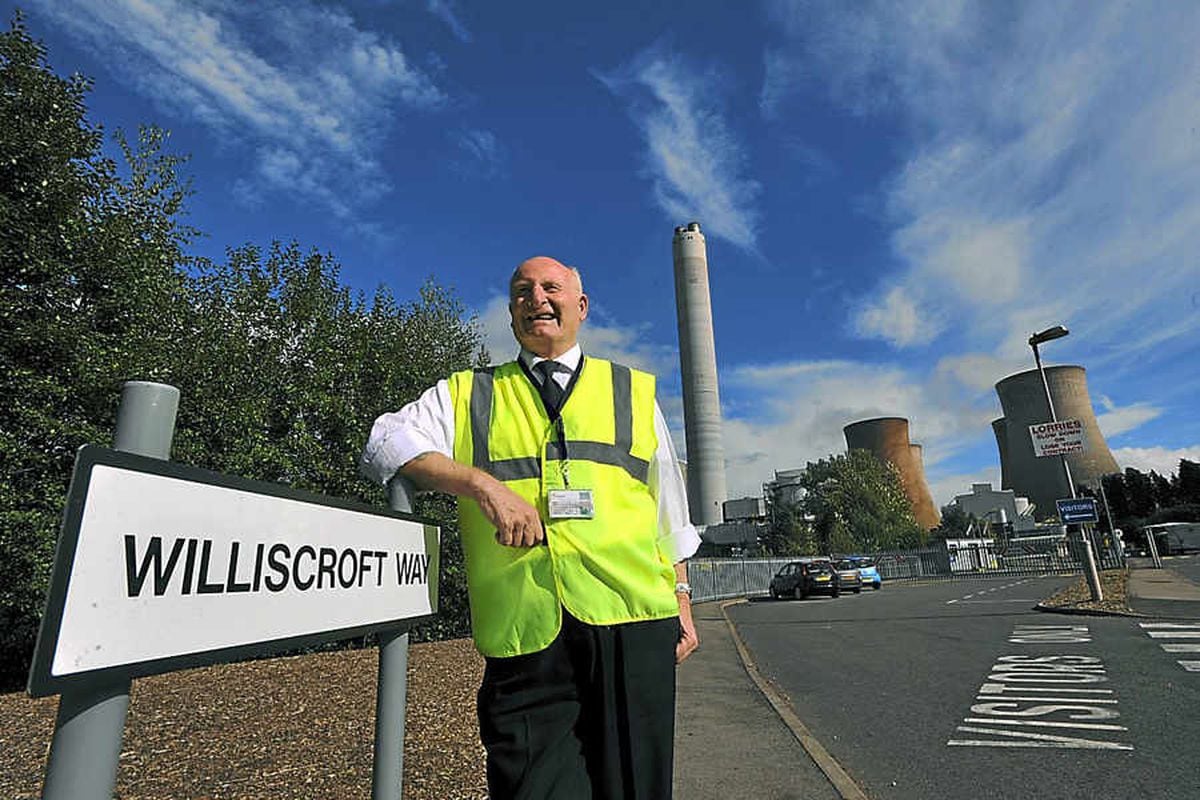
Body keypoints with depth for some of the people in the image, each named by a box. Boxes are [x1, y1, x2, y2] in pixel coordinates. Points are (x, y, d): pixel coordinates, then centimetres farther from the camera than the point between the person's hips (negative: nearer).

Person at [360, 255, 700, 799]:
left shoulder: (634, 391, 17)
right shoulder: (468, 394, 14)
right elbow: (386, 443, 0)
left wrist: (682, 603, 16)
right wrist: (482, 483, -13)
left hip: (633, 622, 2)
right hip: (524, 636, -1)